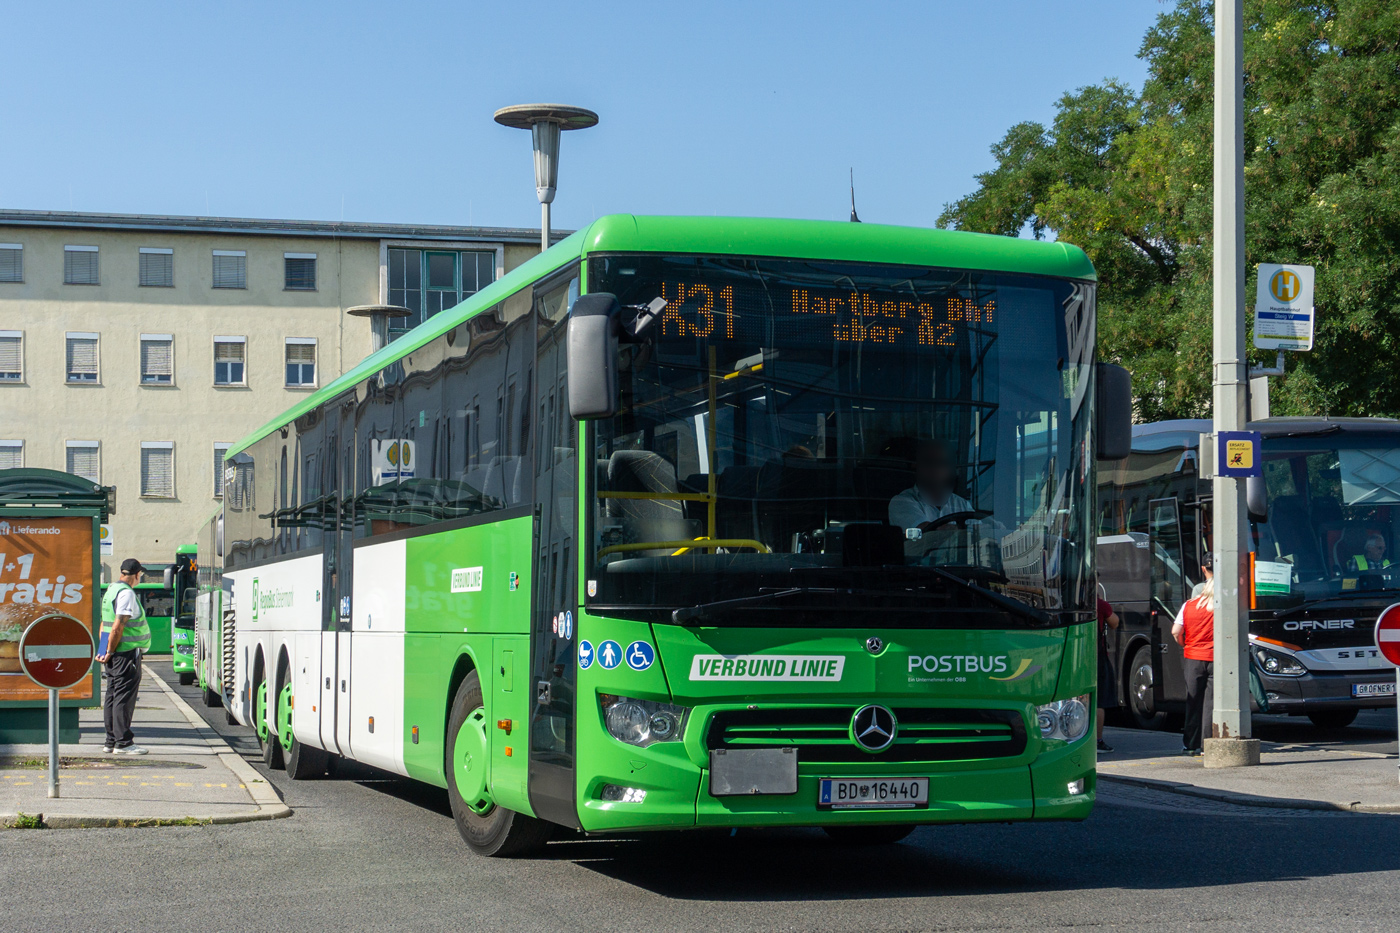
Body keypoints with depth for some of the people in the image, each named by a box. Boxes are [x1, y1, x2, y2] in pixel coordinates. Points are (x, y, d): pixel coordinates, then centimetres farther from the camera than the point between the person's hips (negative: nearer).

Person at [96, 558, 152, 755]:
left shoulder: (111, 590, 15)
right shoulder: (127, 593, -15)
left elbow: (105, 624, 18)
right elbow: (118, 626, -20)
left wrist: (103, 650, 17)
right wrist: (110, 652, -14)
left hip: (114, 656, 10)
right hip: (127, 653, -10)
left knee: (112, 697, 12)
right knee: (124, 697, -7)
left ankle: (111, 741, 18)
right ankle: (122, 743, -5)